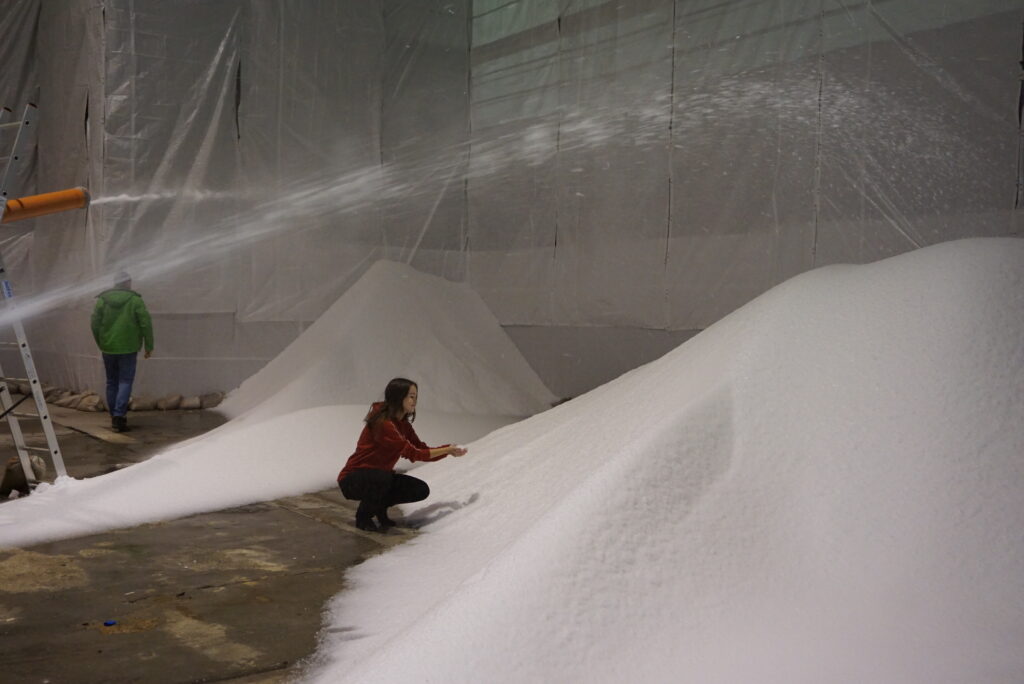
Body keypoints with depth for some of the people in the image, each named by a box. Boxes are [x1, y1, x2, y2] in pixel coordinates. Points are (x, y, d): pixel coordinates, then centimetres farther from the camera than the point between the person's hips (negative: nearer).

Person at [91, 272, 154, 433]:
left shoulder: (102, 300, 2)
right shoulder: (135, 300, -5)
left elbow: (95, 324, 2)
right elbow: (146, 324, -8)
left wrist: (100, 344, 16)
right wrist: (149, 346, 0)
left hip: (108, 348, 3)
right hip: (128, 348, -3)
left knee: (111, 382, 14)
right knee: (125, 382, 0)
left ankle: (114, 417, 18)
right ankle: (119, 416, -13)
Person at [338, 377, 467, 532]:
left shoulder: (403, 424, 4)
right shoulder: (383, 423, -25)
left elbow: (422, 449, 2)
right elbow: (412, 453, -25)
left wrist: (448, 450, -14)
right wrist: (446, 450, -22)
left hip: (378, 477, 8)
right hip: (353, 480, -8)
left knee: (421, 490, -6)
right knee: (383, 477, -39)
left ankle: (379, 506, 14)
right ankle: (363, 517, -12)